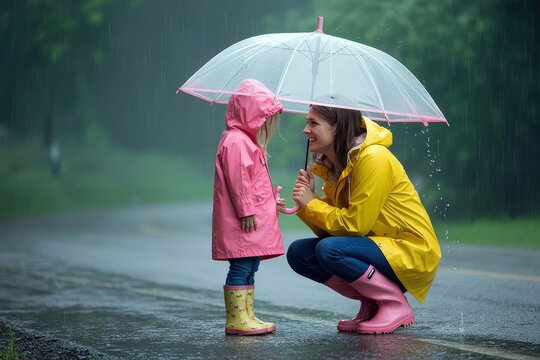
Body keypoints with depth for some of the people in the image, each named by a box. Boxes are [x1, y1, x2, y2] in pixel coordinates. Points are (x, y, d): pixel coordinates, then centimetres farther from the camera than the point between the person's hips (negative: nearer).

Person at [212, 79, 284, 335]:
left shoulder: (247, 142, 23)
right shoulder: (235, 142, -13)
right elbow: (237, 180, -19)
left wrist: (270, 201, 29)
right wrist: (247, 211, -21)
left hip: (255, 220, 11)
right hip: (242, 222, -11)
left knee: (249, 269, 11)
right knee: (240, 268, -10)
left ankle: (247, 316, 15)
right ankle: (235, 320, -10)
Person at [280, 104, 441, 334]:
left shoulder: (374, 158, -19)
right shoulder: (332, 164, 8)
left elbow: (355, 224, -21)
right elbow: (330, 228, 5)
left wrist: (311, 203, -11)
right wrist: (305, 205, -12)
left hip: (413, 253, -9)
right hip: (381, 246, 9)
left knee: (329, 250, -29)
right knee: (298, 253, -4)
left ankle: (396, 305, -10)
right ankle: (371, 306, 5)